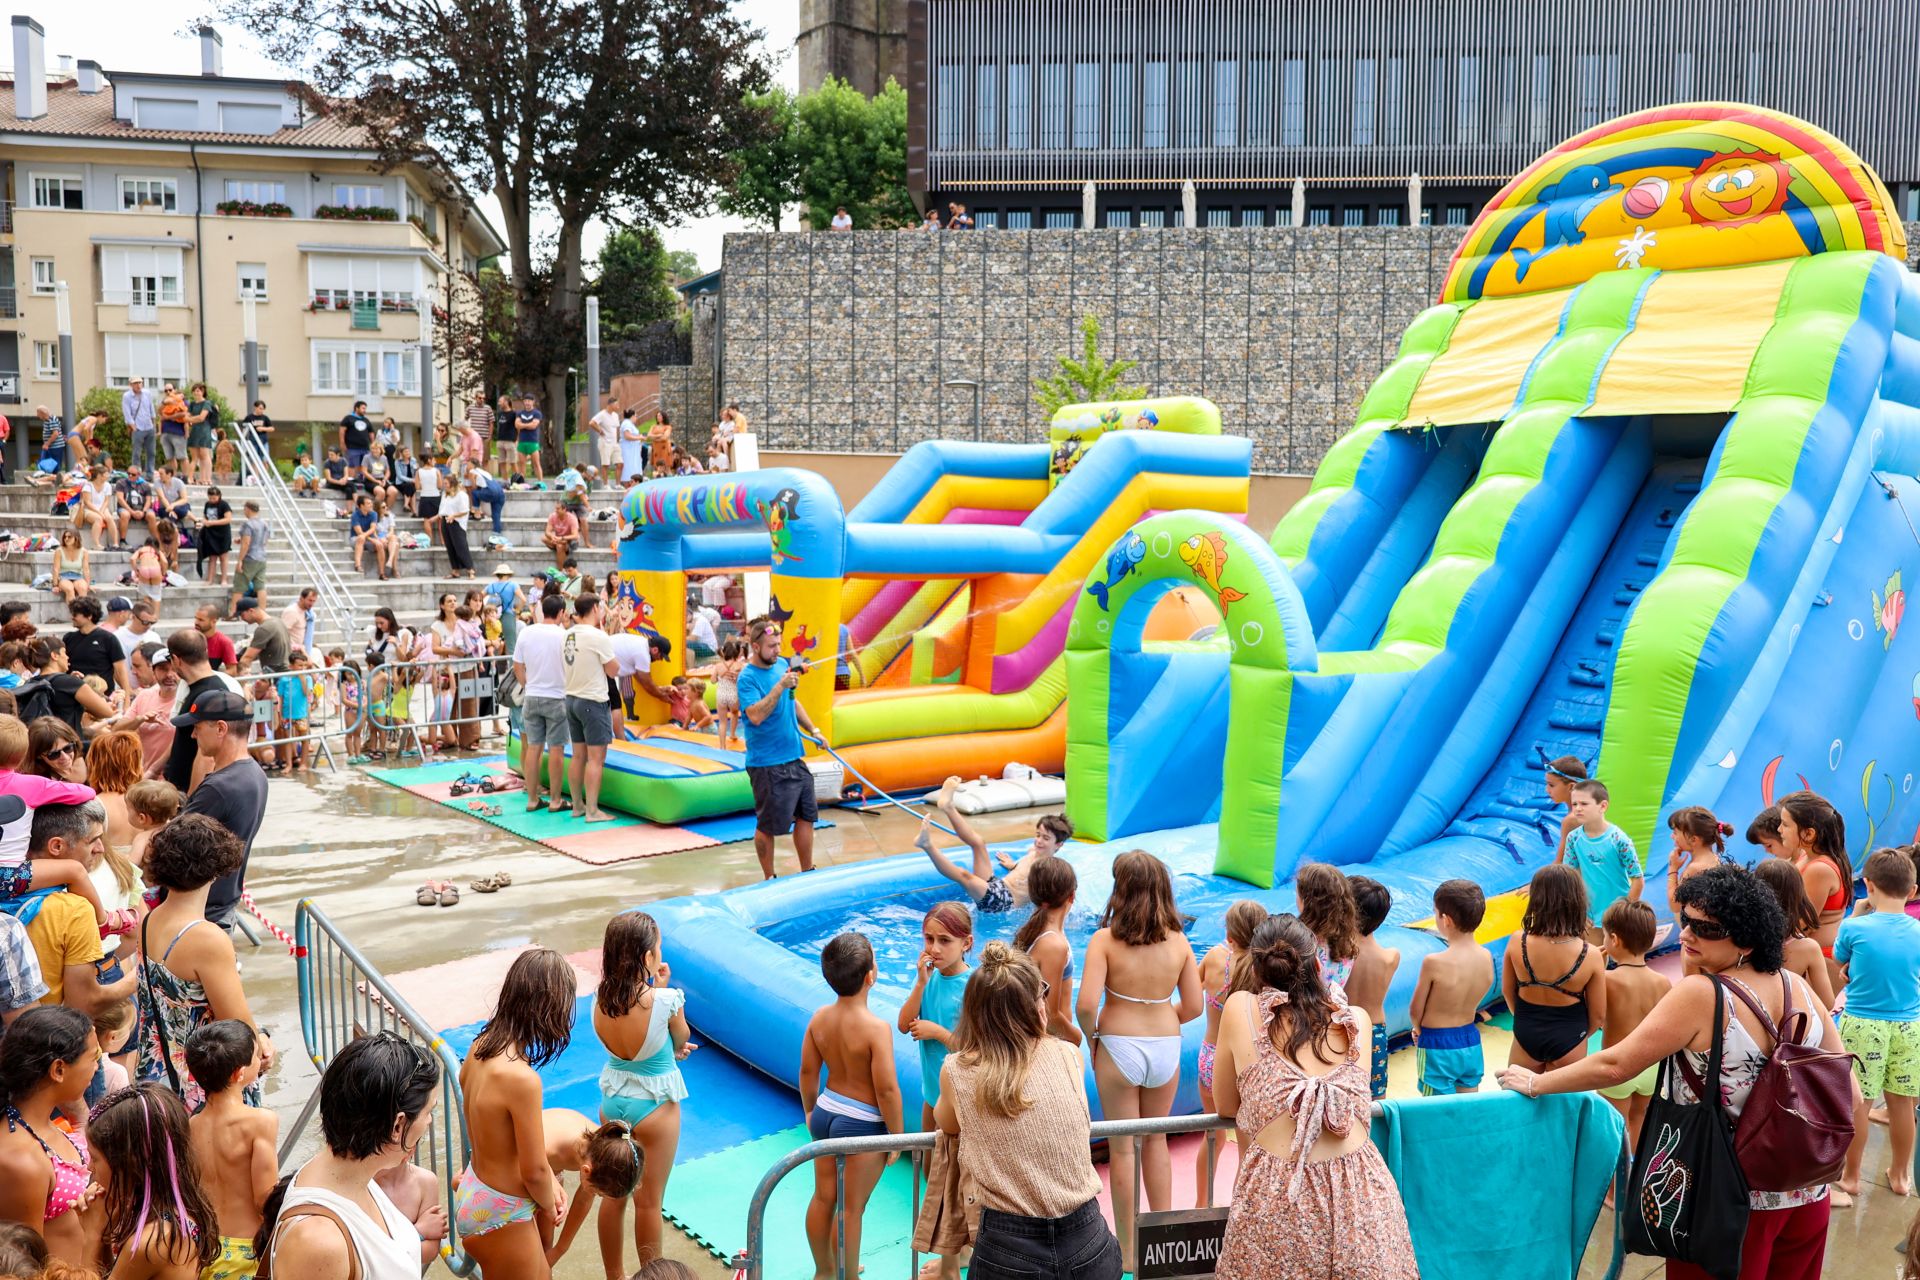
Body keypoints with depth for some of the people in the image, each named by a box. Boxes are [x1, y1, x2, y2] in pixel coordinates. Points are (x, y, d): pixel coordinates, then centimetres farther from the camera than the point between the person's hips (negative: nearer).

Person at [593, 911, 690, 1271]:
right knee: (649, 1202, 11)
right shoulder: (666, 1000, -27)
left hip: (612, 1102, 5)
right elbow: (681, 1040, -7)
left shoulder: (601, 1000, -12)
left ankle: (614, 1275, 35)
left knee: (613, 1196, 19)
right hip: (653, 1106, -5)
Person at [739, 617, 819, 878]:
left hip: (794, 757, 8)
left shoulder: (783, 664, 7)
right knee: (768, 826, 2)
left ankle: (807, 873, 26)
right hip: (767, 765, -8)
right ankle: (770, 880, 18)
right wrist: (781, 685, -31)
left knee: (806, 815, 13)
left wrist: (813, 730, 16)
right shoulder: (747, 677, -15)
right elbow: (755, 715, -29)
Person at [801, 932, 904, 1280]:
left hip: (826, 1112, 6)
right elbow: (886, 1090, -23)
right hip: (863, 1124, -6)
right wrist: (897, 1136, -10)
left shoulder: (820, 1017, -9)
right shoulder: (876, 1028, -27)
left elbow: (808, 1071, 2)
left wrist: (810, 1111, 19)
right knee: (851, 1208, 10)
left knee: (823, 1197, 22)